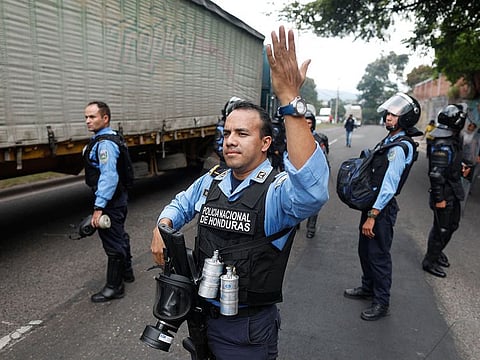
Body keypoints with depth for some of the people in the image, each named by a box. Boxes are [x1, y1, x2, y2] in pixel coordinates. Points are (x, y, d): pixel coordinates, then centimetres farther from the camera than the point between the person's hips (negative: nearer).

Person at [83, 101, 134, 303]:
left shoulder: (105, 143, -22)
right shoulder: (110, 136, 10)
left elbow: (109, 177, -29)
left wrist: (99, 207, -29)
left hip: (110, 200, -11)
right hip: (117, 198, 11)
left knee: (113, 242, 0)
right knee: (119, 235, 23)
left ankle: (114, 287, 13)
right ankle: (126, 272, 42)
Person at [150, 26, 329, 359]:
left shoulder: (278, 190, -21)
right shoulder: (210, 183, -1)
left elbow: (313, 189, -45)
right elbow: (181, 205, 19)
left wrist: (290, 101, -48)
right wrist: (162, 228, -4)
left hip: (249, 329, -6)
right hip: (203, 315, 6)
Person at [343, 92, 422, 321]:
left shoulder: (401, 147, -19)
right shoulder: (390, 140, 12)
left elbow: (389, 186, -23)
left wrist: (372, 216, -23)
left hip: (382, 208, -9)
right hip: (372, 204, 10)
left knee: (379, 255, 2)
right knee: (365, 250, 21)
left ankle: (381, 302, 17)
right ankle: (368, 287, 39)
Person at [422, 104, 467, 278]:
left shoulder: (454, 140, 7)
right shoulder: (443, 145, -24)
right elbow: (436, 174, -26)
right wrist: (439, 198, -23)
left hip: (453, 193, 10)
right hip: (444, 194, -10)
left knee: (452, 225, 22)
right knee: (441, 229, 2)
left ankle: (437, 252, 41)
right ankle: (430, 261, 18)